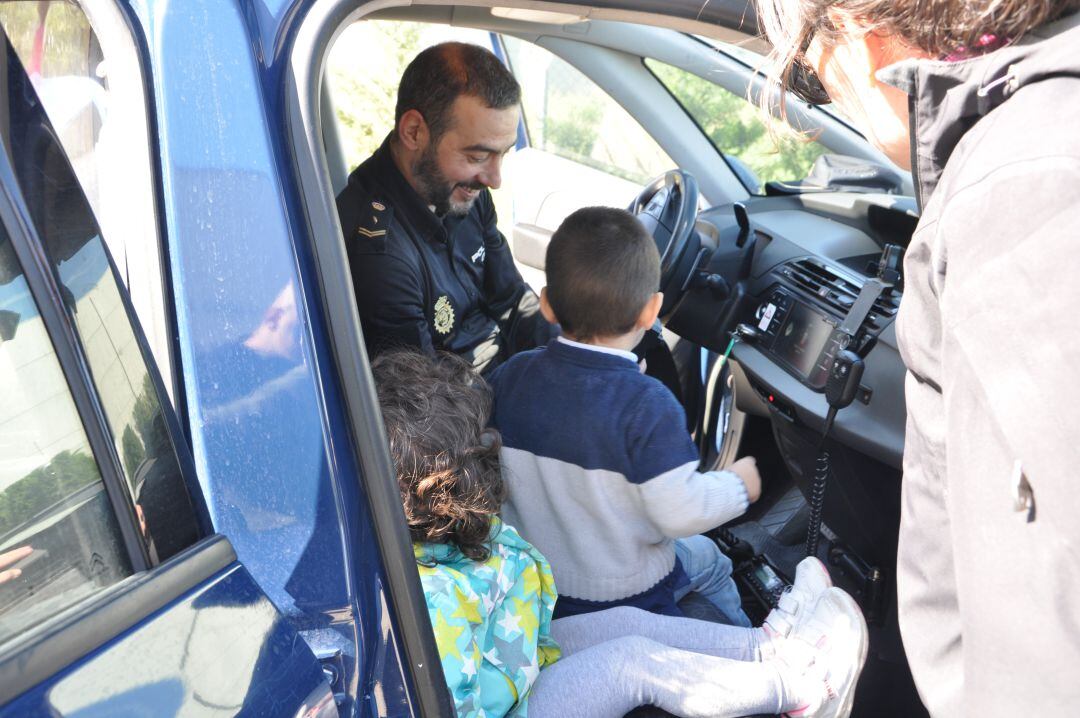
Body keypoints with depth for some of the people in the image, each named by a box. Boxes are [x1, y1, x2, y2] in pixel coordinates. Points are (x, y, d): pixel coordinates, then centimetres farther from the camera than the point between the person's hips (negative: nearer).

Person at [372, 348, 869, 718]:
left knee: (629, 621, 6)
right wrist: (514, 674, -24)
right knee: (635, 658, -12)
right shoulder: (437, 597, -41)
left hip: (510, 655, 9)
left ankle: (769, 647, 20)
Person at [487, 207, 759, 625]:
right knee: (709, 558, 28)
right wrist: (739, 486, -6)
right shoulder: (647, 405, -29)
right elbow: (679, 512, -25)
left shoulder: (509, 378, -14)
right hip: (628, 593, -4)